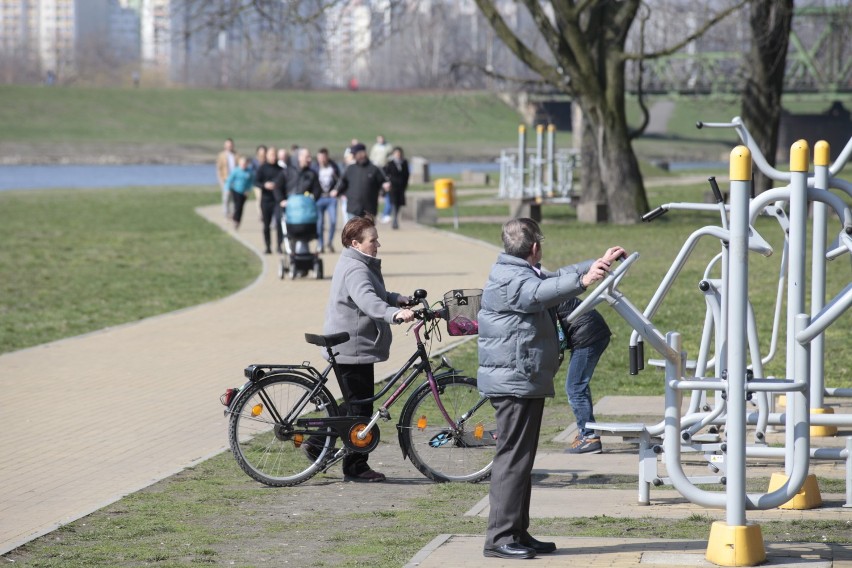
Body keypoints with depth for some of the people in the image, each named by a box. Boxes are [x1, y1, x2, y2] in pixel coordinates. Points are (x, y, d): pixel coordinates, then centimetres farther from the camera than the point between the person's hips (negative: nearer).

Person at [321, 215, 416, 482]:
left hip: (352, 347, 11)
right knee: (360, 409, -3)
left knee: (355, 404, 21)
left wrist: (398, 299, 13)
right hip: (353, 349, -11)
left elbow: (374, 294, 30)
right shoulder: (355, 270, -20)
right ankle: (356, 467, 3)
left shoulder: (360, 265, 15)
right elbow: (368, 300, -39)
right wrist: (395, 313, -54)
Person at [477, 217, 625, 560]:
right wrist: (582, 280, -50)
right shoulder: (509, 280, -16)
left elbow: (557, 279, 35)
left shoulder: (525, 274, 20)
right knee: (513, 458, -12)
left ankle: (519, 534, 20)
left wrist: (600, 263, 39)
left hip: (525, 383, 11)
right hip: (514, 383, -11)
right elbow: (540, 292, -36)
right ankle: (500, 538, -12)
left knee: (521, 459, 14)